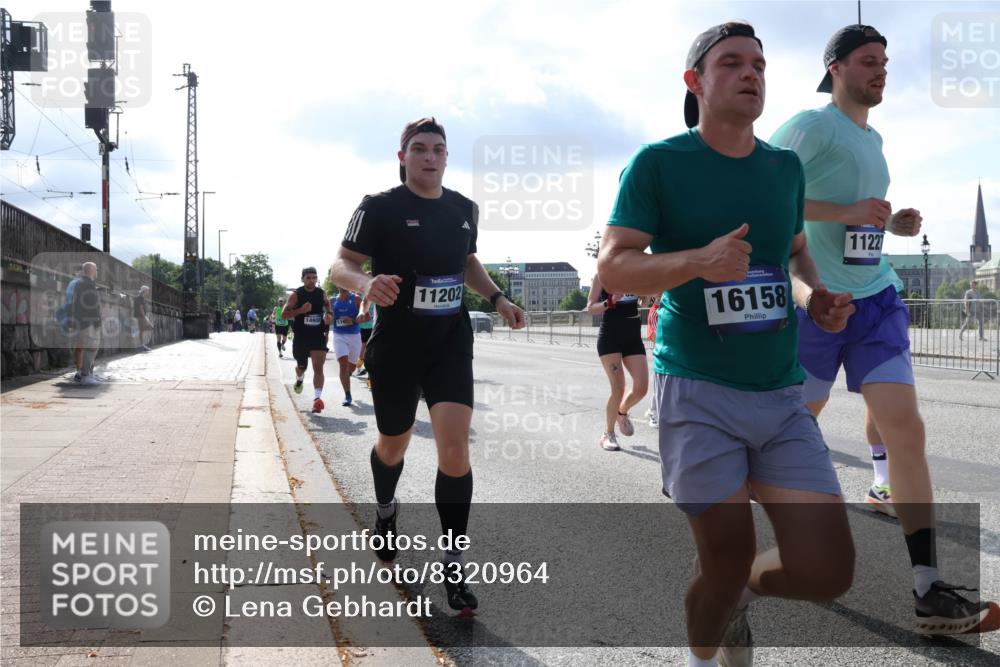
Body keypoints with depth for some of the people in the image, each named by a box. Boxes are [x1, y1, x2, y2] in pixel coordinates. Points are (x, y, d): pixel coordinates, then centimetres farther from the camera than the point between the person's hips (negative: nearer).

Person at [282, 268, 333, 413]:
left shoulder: (321, 293, 2)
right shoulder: (296, 295, -8)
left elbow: (327, 304, 21)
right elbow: (284, 315, -11)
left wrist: (328, 315, -2)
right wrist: (301, 310, -25)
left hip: (318, 336, 1)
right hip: (300, 337, -1)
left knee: (318, 367, -14)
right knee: (301, 366, 17)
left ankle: (317, 398, -19)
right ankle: (299, 380, 53)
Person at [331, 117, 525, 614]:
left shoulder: (464, 209, 6)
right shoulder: (380, 207, -9)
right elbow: (341, 264, -11)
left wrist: (497, 298, 8)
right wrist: (366, 283, -33)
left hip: (451, 342, 2)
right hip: (396, 345, -2)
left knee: (455, 446, -13)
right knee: (393, 444, 15)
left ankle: (453, 566, -3)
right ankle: (385, 510, 50)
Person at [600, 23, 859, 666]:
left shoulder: (786, 166, 11)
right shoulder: (659, 163, -3)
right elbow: (612, 269, -8)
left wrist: (815, 295, 3)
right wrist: (699, 260, -25)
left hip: (783, 395, 4)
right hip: (698, 393, -4)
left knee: (827, 570, -5)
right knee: (727, 558, -3)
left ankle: (743, 591, 29)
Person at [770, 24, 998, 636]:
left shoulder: (873, 139, 19)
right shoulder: (812, 127, -6)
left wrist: (893, 224, 9)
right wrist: (846, 212, -21)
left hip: (877, 298, 6)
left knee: (906, 428, -6)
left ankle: (928, 592, -7)